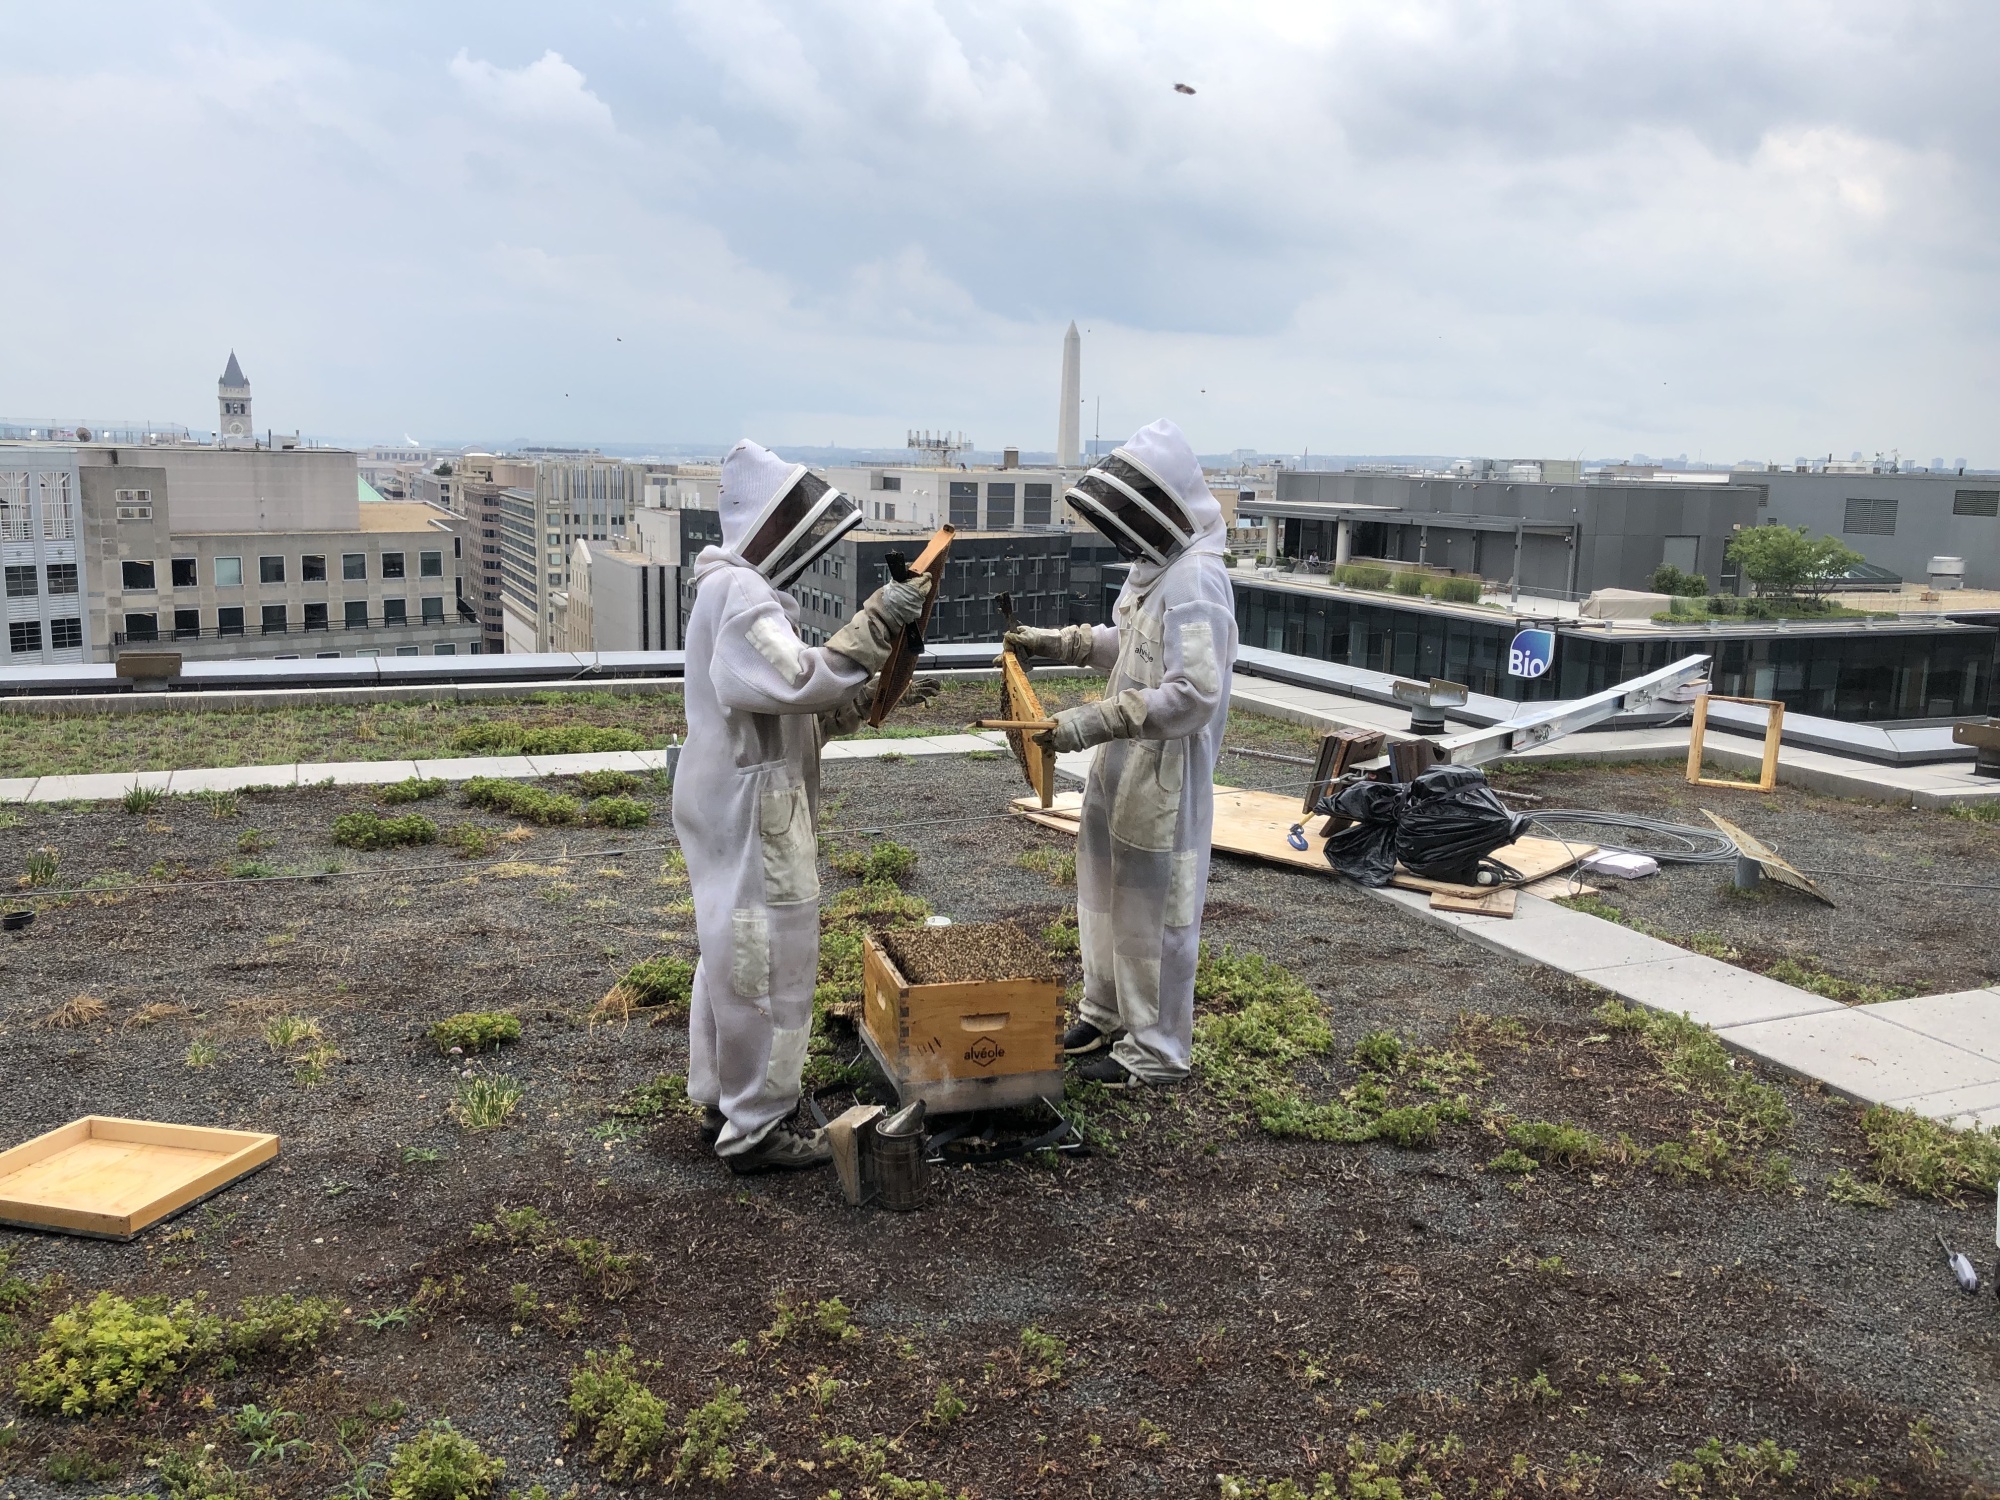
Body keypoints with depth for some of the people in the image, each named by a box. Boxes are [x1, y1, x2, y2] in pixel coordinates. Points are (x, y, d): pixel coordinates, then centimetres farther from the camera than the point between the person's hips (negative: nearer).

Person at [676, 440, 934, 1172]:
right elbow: (798, 680, -31)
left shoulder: (739, 590, 15)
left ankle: (723, 1096, 32)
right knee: (768, 965, -3)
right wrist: (875, 623, -28)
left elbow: (791, 710, 16)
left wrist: (870, 698, 5)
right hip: (751, 812, -11)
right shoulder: (739, 593, -18)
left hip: (739, 805, 11)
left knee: (732, 954, 19)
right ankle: (754, 1129, 7)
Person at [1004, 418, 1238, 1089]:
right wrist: (1059, 642, 10)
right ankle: (1104, 1014, 40)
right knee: (1105, 890, 22)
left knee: (1153, 912, 3)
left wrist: (1099, 721, -31)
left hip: (1166, 776, -10)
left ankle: (1157, 1048, 19)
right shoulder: (1153, 564, 8)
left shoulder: (1195, 581, -23)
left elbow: (1194, 695, -29)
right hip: (1122, 765, 10)